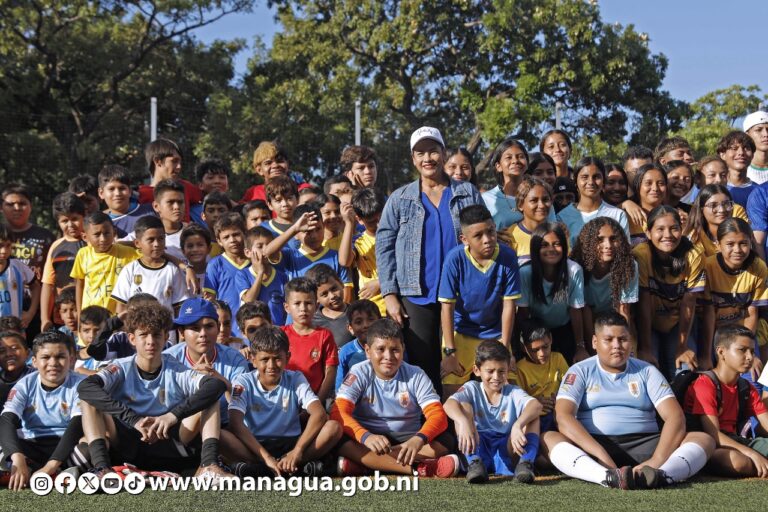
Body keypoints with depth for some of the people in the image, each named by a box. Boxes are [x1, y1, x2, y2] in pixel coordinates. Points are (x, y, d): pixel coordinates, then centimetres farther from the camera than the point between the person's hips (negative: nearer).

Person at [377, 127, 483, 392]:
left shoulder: (468, 193, 9)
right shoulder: (400, 199, 7)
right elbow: (384, 247, 5)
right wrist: (390, 295, -3)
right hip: (417, 297, 0)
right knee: (422, 366, -1)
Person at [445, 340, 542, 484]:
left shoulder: (513, 392, 5)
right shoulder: (472, 389, 5)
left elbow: (536, 406, -18)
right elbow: (449, 404, -18)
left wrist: (518, 426, -39)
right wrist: (465, 423, -41)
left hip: (506, 452, 0)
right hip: (478, 448, 0)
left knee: (531, 414, -14)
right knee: (463, 407, -16)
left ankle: (525, 464, -32)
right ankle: (475, 464, -32)